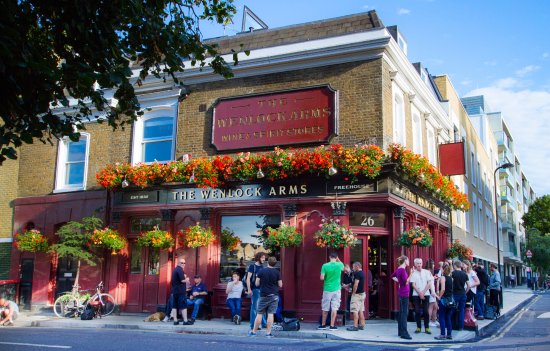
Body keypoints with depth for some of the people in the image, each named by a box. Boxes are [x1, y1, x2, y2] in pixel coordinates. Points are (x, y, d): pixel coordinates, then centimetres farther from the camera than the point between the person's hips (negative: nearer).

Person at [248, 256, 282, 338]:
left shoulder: (261, 271, -3)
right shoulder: (277, 272, -3)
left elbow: (257, 284, -1)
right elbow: (280, 285, 0)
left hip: (263, 295, 0)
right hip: (274, 295, 0)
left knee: (259, 314, 7)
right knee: (270, 314, 1)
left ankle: (254, 332, 13)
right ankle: (268, 333, 1)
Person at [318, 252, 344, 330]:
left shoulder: (325, 266, -8)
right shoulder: (339, 265, -3)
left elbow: (322, 278, -9)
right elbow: (343, 266, 22)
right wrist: (338, 259, 22)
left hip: (327, 289, 0)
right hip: (336, 290, 0)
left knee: (325, 308, 9)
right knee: (334, 308, 3)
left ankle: (323, 325, 19)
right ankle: (332, 325, 4)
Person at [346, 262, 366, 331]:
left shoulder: (357, 274, -17)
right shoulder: (362, 273, 13)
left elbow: (356, 284, -23)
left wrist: (353, 293, -13)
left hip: (357, 294, -10)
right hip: (362, 293, 10)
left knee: (355, 311, -7)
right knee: (361, 310, 12)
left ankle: (355, 326, -8)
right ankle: (362, 325, 16)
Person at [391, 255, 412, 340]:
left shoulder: (399, 269, 10)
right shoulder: (402, 270, -17)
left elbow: (392, 276, 27)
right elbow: (406, 282, -20)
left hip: (401, 293, 10)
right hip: (404, 293, -10)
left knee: (401, 312, 13)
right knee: (405, 313, -9)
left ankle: (400, 331, 19)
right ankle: (404, 333, -9)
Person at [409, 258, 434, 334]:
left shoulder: (426, 272, 4)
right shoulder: (413, 273, 2)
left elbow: (429, 283, -1)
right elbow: (413, 285, -2)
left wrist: (423, 292, -8)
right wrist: (420, 293, -10)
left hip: (426, 294, 0)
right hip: (416, 294, 0)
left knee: (425, 311, 0)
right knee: (417, 311, 1)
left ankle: (427, 328, 7)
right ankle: (418, 327, 10)